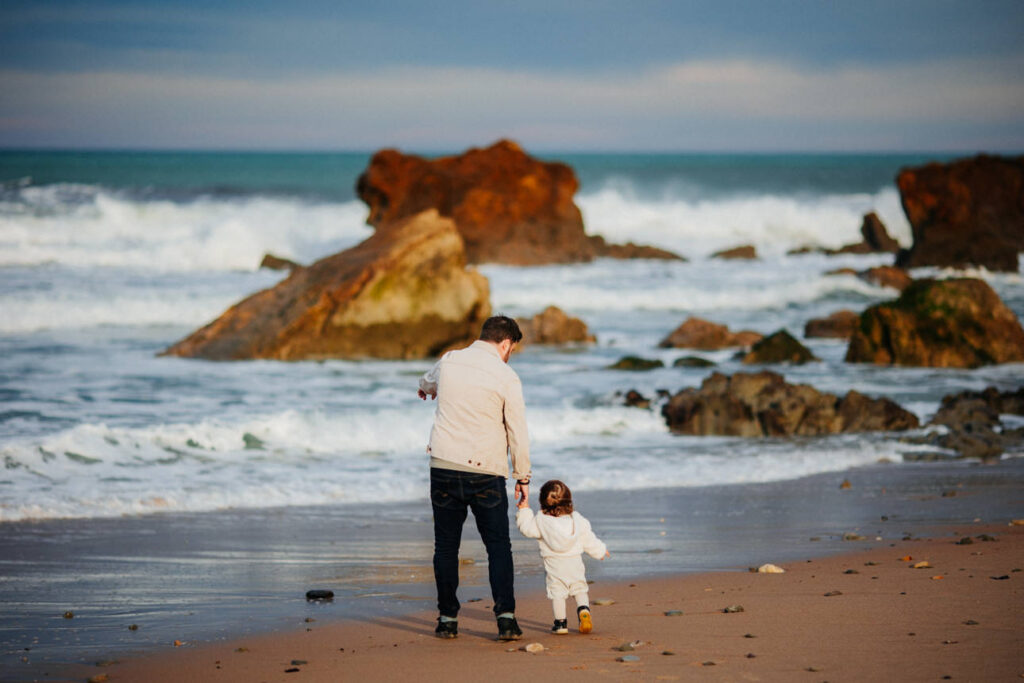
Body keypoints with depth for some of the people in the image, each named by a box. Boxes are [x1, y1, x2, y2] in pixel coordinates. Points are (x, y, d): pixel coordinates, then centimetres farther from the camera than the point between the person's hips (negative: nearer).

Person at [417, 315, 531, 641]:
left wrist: (425, 389, 54)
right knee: (498, 545, 5)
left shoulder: (449, 361, 4)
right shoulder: (506, 376, -8)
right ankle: (506, 617, -5)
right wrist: (523, 477, 6)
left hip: (444, 465, 3)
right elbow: (518, 433, -5)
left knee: (446, 545, 11)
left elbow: (427, 382, 29)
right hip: (486, 471, -3)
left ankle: (447, 618, 13)